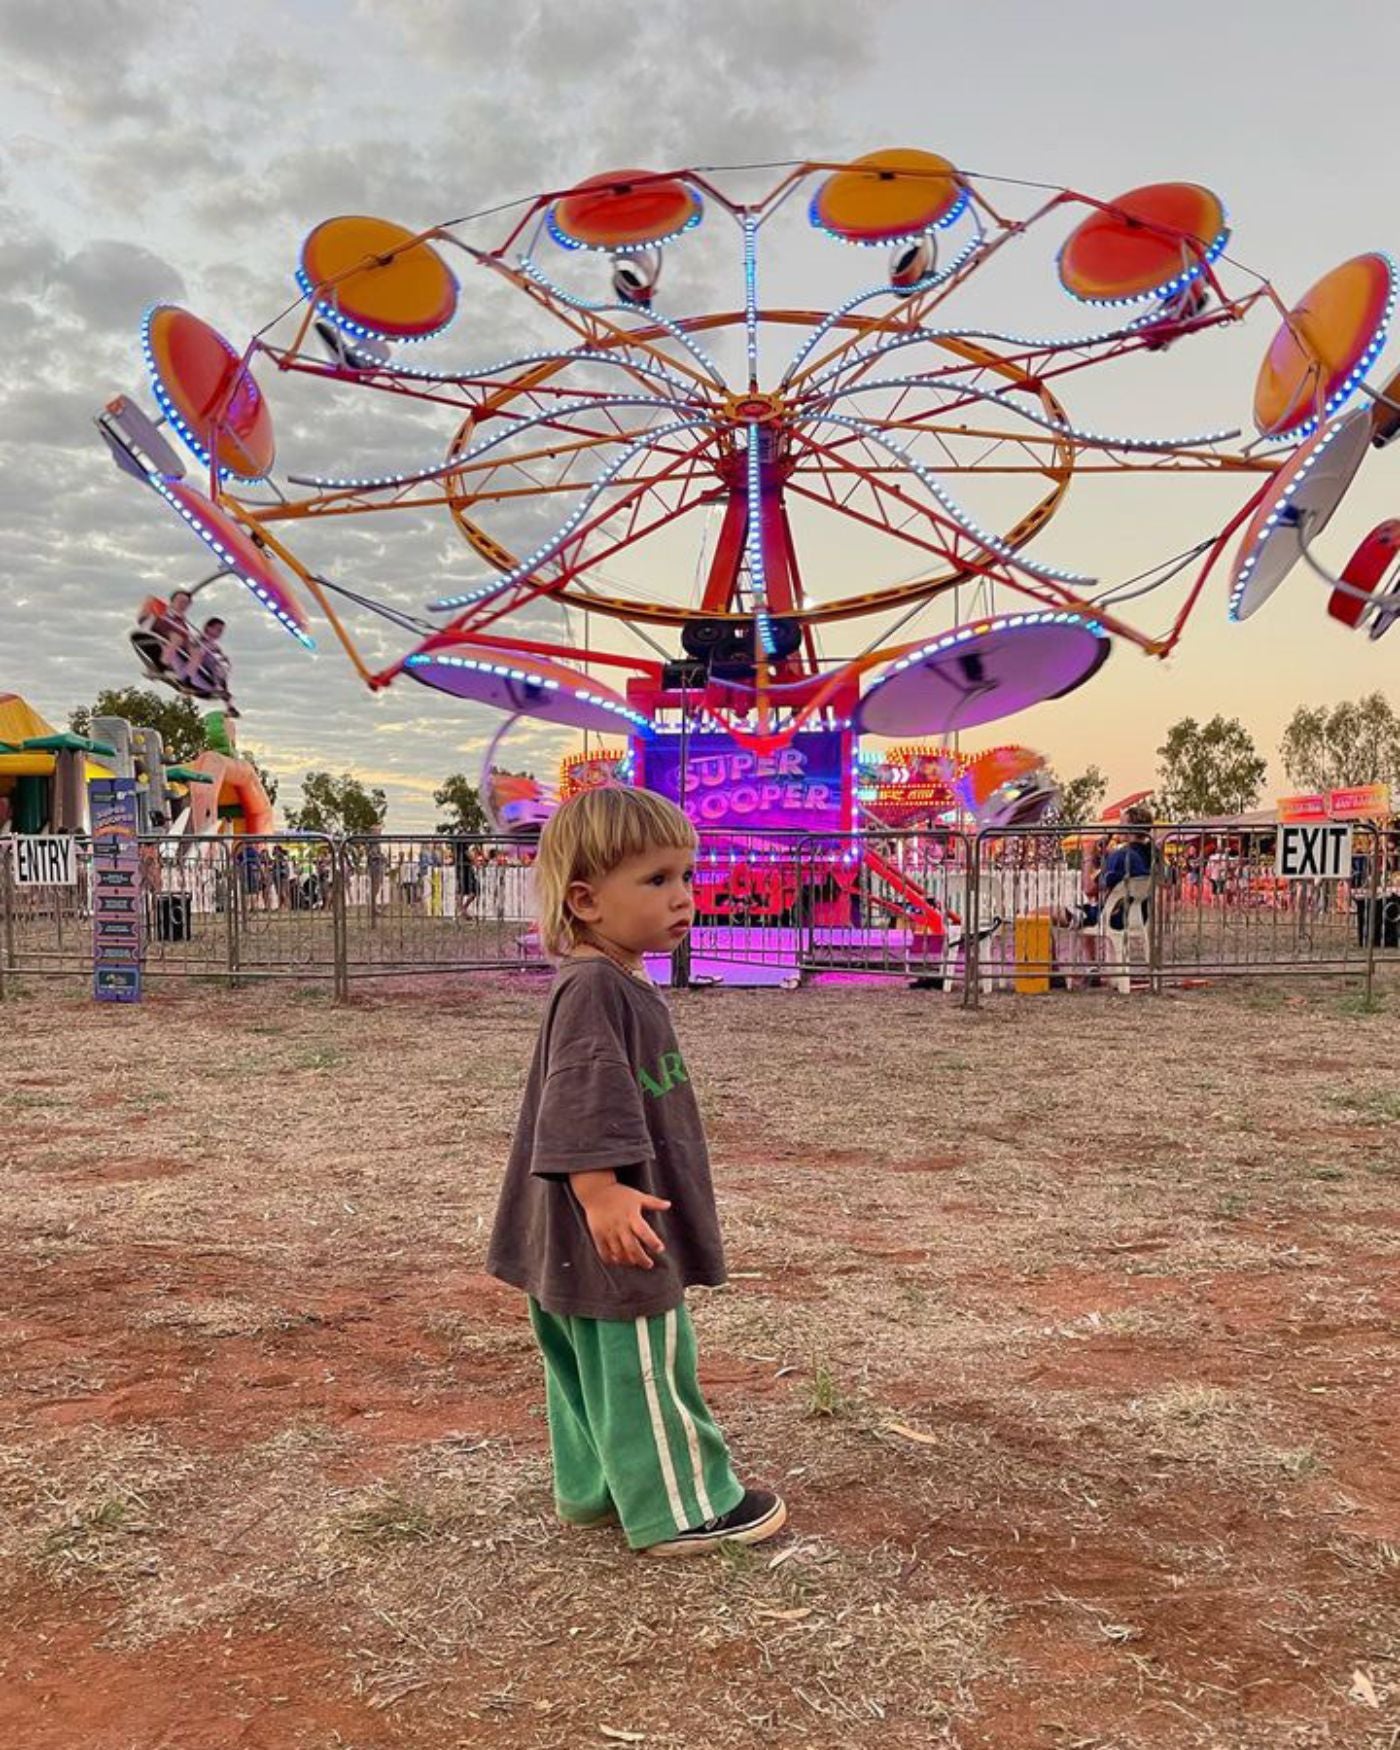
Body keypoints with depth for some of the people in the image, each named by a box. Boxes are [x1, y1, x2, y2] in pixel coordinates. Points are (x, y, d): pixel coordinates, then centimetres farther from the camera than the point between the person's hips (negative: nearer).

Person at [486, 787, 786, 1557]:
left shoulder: (616, 984, 12)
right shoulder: (594, 988, -22)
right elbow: (582, 1098, -29)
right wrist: (599, 1191, -32)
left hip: (593, 1232, 10)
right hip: (613, 1232, -10)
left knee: (592, 1366, 21)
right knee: (645, 1373, 4)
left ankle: (593, 1488, 36)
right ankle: (682, 1509, 17)